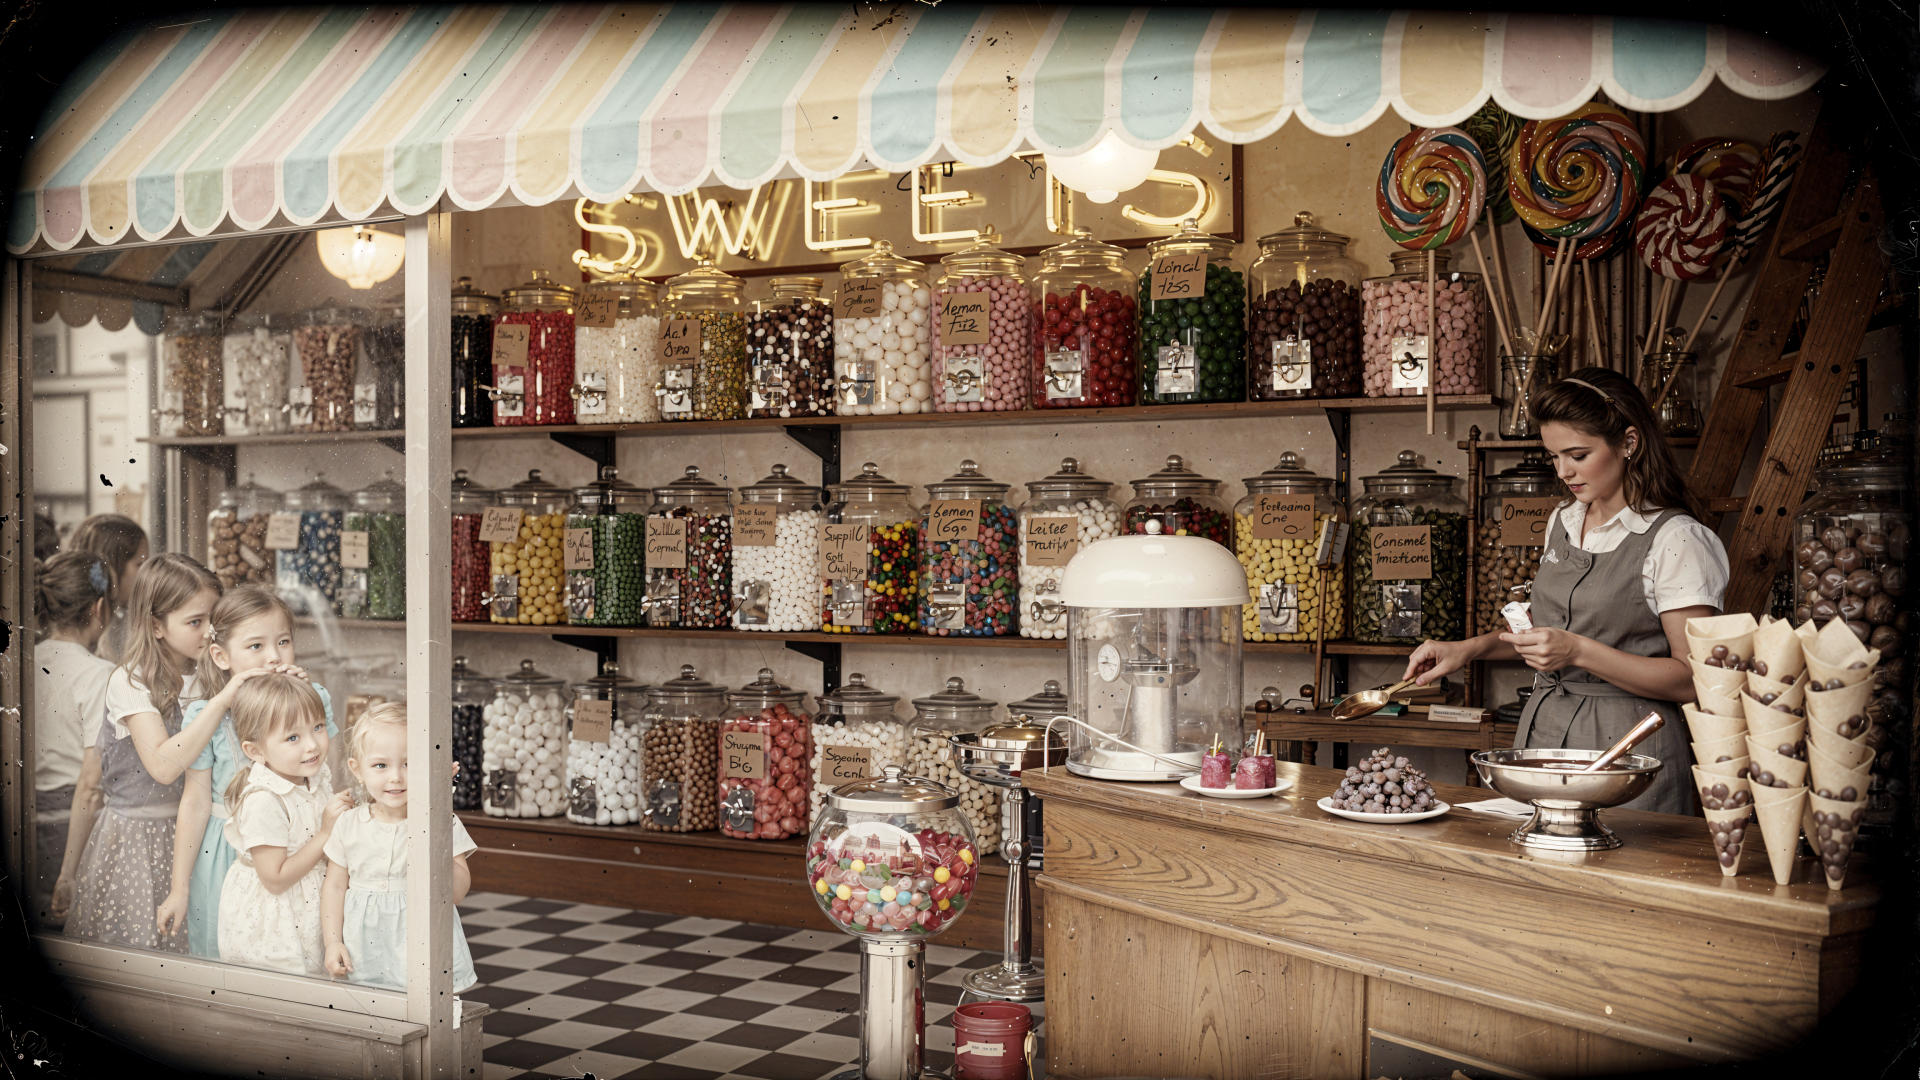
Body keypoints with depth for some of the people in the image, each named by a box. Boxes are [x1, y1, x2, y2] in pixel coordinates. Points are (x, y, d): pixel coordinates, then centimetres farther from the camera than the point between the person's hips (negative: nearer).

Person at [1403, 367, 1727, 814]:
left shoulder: (1676, 539, -10)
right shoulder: (1563, 522, 12)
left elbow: (1692, 679, -14)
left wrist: (1579, 652, -22)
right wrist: (1470, 649, 10)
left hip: (1626, 747, -6)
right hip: (1542, 729, 6)